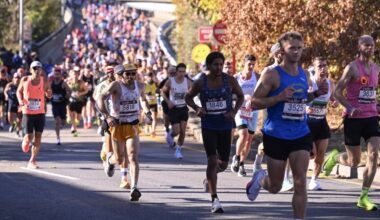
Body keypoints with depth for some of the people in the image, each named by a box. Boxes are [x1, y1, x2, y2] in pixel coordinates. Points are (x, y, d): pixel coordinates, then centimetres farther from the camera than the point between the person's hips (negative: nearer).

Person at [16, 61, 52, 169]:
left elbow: (49, 96, 4)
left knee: (38, 137, -3)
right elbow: (19, 91, 11)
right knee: (29, 136, -6)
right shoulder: (25, 80, -4)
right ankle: (25, 141, 33)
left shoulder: (44, 81, -3)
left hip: (40, 113, 1)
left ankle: (32, 161, 5)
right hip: (28, 112, -1)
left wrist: (48, 92, -19)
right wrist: (20, 100, -8)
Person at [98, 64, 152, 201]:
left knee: (133, 157, -14)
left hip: (133, 126, 2)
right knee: (120, 159, 10)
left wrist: (147, 112, 10)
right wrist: (107, 116, -30)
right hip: (117, 125, -2)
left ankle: (134, 188, -19)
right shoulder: (116, 85, -12)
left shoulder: (140, 86, 4)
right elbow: (101, 99, -19)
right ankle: (110, 160, 48)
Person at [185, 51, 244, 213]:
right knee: (212, 161, -11)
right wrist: (196, 108, -11)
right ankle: (214, 199, -7)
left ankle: (209, 179, 43)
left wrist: (234, 111, -9)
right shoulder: (201, 82, -6)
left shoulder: (230, 80, -5)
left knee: (223, 164, 8)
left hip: (225, 126, 2)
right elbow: (188, 97, 8)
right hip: (208, 126, -2)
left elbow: (240, 96, 8)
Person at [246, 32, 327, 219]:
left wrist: (316, 94, 3)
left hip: (300, 135, 4)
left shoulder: (305, 75, 7)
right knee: (275, 187, 10)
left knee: (300, 183, -9)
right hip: (276, 136, -4)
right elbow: (254, 103, -12)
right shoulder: (272, 75, -11)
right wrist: (280, 97, -25)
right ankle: (260, 178, 45)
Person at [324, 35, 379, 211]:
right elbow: (337, 92, -11)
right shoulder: (352, 67, -8)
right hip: (354, 118, -5)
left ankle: (364, 197, -8)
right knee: (354, 161, 2)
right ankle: (335, 157, 38)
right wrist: (349, 108, -24)